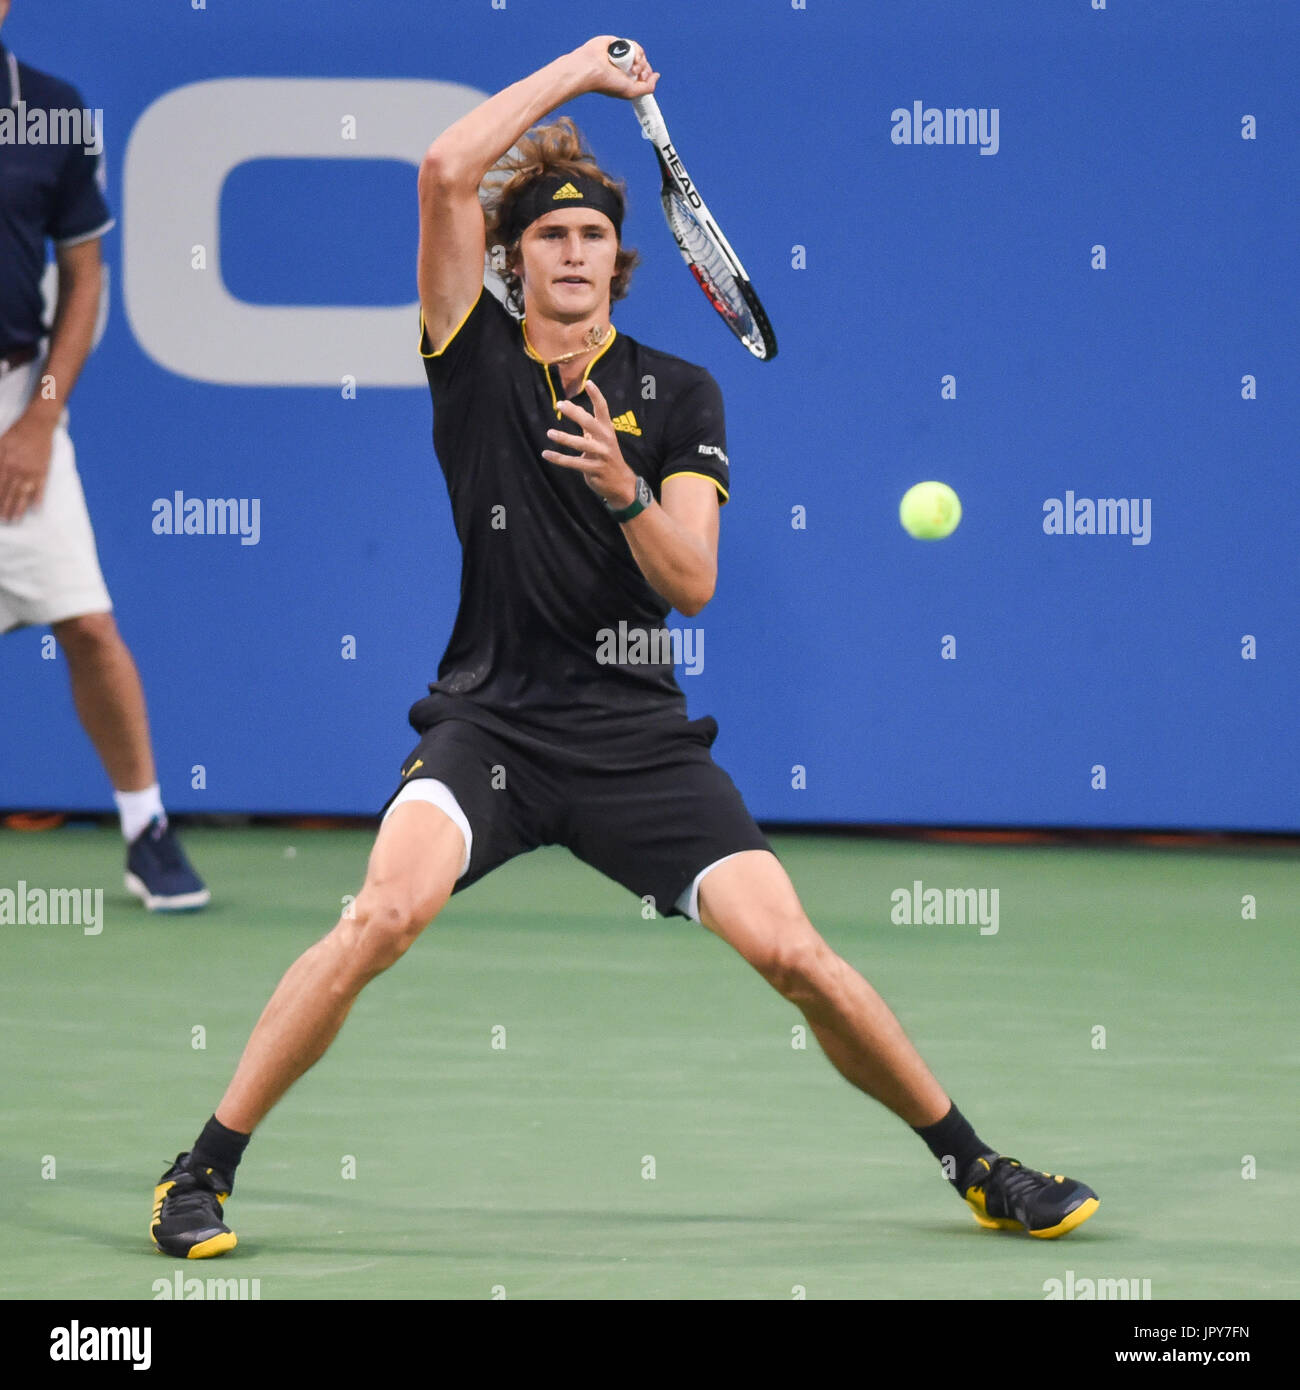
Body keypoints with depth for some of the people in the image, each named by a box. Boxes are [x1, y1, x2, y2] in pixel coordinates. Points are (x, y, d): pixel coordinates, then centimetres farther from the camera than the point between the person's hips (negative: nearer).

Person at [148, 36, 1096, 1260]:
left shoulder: (678, 396, 7)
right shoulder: (477, 357, 4)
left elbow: (693, 582, -3)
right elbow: (446, 173, -8)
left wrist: (625, 490, -21)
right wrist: (576, 71, -1)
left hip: (638, 738, 2)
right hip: (489, 720, -2)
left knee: (793, 952, -8)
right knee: (384, 915, -27)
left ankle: (974, 1166, 10)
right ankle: (202, 1174, -18)